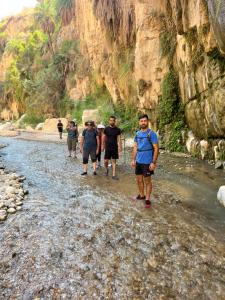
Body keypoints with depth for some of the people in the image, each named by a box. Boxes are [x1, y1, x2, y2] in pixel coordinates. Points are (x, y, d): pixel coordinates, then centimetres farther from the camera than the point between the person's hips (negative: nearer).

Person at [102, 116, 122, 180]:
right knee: (106, 161, 0)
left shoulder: (117, 130, 0)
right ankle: (106, 170, 30)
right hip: (108, 147, 0)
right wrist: (103, 146, 5)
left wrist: (120, 147, -4)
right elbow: (104, 138, 7)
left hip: (115, 148, 0)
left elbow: (119, 139, 2)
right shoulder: (106, 129, 1)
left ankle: (114, 175, 9)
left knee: (114, 161, 3)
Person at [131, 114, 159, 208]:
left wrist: (153, 162, -18)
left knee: (147, 181, 6)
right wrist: (133, 159, 8)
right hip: (138, 161, 6)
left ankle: (147, 199, 19)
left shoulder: (152, 133, -12)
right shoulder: (137, 133, 6)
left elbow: (156, 148, -14)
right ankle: (141, 195, 34)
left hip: (147, 162, -6)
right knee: (139, 180, 15)